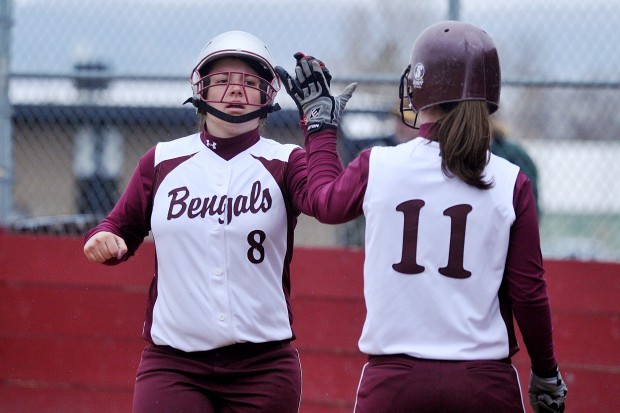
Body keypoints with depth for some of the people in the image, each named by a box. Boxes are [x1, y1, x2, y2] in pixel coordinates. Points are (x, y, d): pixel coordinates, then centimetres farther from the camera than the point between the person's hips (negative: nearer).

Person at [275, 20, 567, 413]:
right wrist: (546, 373, 15)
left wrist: (320, 122, 35)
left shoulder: (376, 167, -3)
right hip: (486, 381, 0)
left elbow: (325, 202, 20)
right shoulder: (511, 183, -3)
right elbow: (529, 292, 1)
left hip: (393, 379, 0)